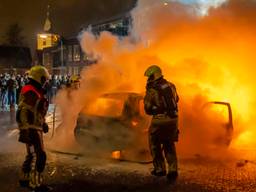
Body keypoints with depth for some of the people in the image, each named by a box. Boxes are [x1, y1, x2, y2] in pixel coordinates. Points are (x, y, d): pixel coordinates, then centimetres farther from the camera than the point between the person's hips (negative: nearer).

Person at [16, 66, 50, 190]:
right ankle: (35, 184, -2)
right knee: (39, 156, -8)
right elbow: (23, 114, -25)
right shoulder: (30, 93, -19)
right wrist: (27, 131, -27)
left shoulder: (35, 92, 15)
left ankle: (25, 179, 30)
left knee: (32, 155, 19)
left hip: (35, 128, 11)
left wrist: (43, 124, 29)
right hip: (31, 130, -11)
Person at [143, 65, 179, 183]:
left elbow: (148, 110, -3)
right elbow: (176, 99, 25)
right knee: (169, 145, 18)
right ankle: (172, 170, 4)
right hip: (173, 119, 5)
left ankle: (160, 169, 20)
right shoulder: (171, 86, 7)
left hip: (160, 120, -5)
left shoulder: (152, 91, -11)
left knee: (155, 144, 17)